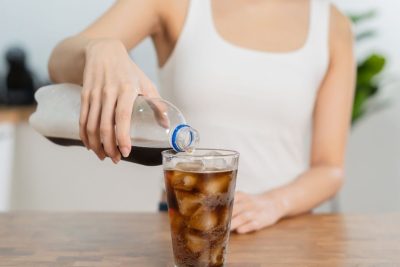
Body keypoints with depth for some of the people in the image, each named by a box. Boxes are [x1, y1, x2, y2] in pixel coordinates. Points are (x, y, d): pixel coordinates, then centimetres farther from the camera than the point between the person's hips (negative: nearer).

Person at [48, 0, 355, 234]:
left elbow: (330, 170, -1)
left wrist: (273, 204, -20)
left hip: (283, 231, 1)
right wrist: (100, 50, -35)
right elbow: (61, 65, -13)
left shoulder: (333, 26, 0)